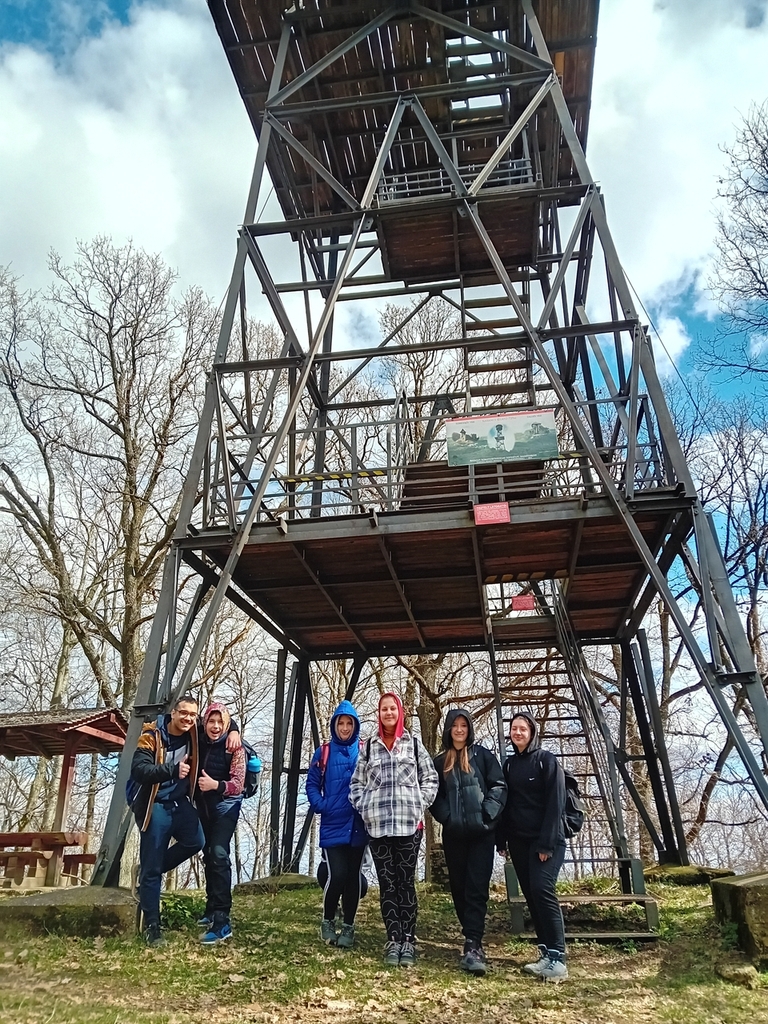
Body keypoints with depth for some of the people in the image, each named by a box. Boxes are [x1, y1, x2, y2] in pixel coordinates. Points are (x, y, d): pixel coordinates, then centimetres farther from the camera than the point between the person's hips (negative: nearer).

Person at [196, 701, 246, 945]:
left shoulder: (234, 747, -16)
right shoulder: (199, 743, -3)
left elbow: (238, 784, -20)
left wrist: (216, 785, -36)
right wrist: (200, 785, -7)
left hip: (226, 806, -6)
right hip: (203, 805, 6)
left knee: (219, 854, -18)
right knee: (208, 855, 15)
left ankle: (222, 921, -16)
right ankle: (212, 909, 32)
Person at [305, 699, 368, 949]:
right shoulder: (324, 752, 2)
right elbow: (312, 783, 6)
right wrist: (320, 806, -8)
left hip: (358, 826, 1)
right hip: (332, 826, -1)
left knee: (353, 876, 8)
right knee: (337, 875, -7)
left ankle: (348, 926, 24)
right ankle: (328, 921, 18)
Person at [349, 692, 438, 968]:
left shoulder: (414, 744, 7)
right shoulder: (368, 747, 10)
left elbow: (430, 779, 7)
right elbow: (357, 783, 13)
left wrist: (419, 805, -3)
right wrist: (364, 808, 1)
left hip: (409, 823, -1)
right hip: (377, 824, 1)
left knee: (406, 882, 3)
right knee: (387, 883, 6)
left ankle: (408, 940, 11)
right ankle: (393, 940, 13)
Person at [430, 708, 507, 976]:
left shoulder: (482, 755, 3)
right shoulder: (440, 761, 10)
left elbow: (499, 786, -2)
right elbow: (435, 796, 9)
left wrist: (488, 815, -11)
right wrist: (446, 818, -5)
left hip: (481, 832, -3)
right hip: (453, 834, 3)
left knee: (477, 888, -9)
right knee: (458, 888, 9)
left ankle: (472, 946, -12)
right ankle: (473, 940, 24)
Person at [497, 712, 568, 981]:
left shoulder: (546, 760, -6)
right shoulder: (509, 764, 10)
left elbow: (556, 803, -11)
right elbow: (506, 802, 11)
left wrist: (547, 842, -16)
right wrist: (501, 839, 5)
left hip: (546, 840, -6)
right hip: (518, 840, 6)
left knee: (542, 889, -17)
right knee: (531, 895, 6)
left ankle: (557, 957, -13)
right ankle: (545, 952, 14)